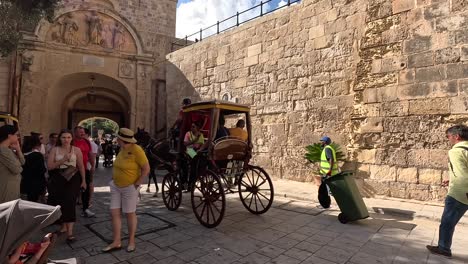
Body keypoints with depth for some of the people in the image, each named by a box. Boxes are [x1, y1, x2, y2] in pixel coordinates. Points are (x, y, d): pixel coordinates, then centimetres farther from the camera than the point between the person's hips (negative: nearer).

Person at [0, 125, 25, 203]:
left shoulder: (9, 149, 8)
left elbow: (22, 162, 6)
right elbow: (17, 169, -21)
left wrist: (18, 149, -4)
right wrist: (19, 168, 2)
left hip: (13, 186, 9)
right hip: (7, 187, -9)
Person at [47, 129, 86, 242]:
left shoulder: (76, 150, 2)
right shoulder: (54, 149, 4)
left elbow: (81, 166, 5)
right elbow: (49, 166, -3)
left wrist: (83, 180, 5)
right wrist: (63, 160, -16)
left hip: (73, 178, -2)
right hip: (58, 178, 2)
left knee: (69, 202, -10)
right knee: (60, 203, 10)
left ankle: (70, 231, -8)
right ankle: (64, 226, 32)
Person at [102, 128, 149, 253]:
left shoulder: (136, 150, -21)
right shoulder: (123, 149, 2)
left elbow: (146, 169, -19)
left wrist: (137, 184, -17)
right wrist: (114, 178, 11)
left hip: (130, 188, -7)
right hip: (116, 187, 7)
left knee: (130, 214, 7)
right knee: (114, 213, 7)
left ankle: (131, 241, 23)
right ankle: (117, 242, 19)